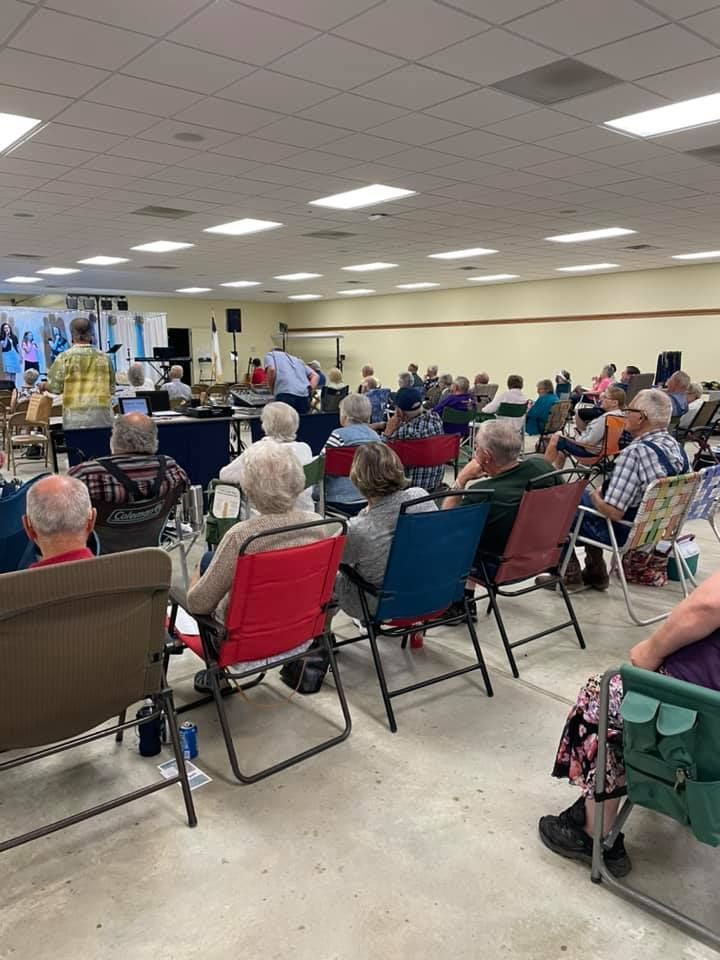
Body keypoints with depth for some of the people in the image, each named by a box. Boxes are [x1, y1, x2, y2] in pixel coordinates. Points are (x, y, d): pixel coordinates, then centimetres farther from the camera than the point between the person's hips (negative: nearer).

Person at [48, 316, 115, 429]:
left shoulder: (65, 357, -1)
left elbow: (55, 388, 1)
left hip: (75, 417, -2)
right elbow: (111, 388, 11)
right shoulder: (104, 357, 6)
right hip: (102, 416, 2)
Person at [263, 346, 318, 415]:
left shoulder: (271, 355, 23)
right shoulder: (297, 359, 37)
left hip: (286, 394, -5)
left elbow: (271, 369, -1)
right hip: (304, 396, 5)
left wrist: (272, 390, 11)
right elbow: (315, 376, 25)